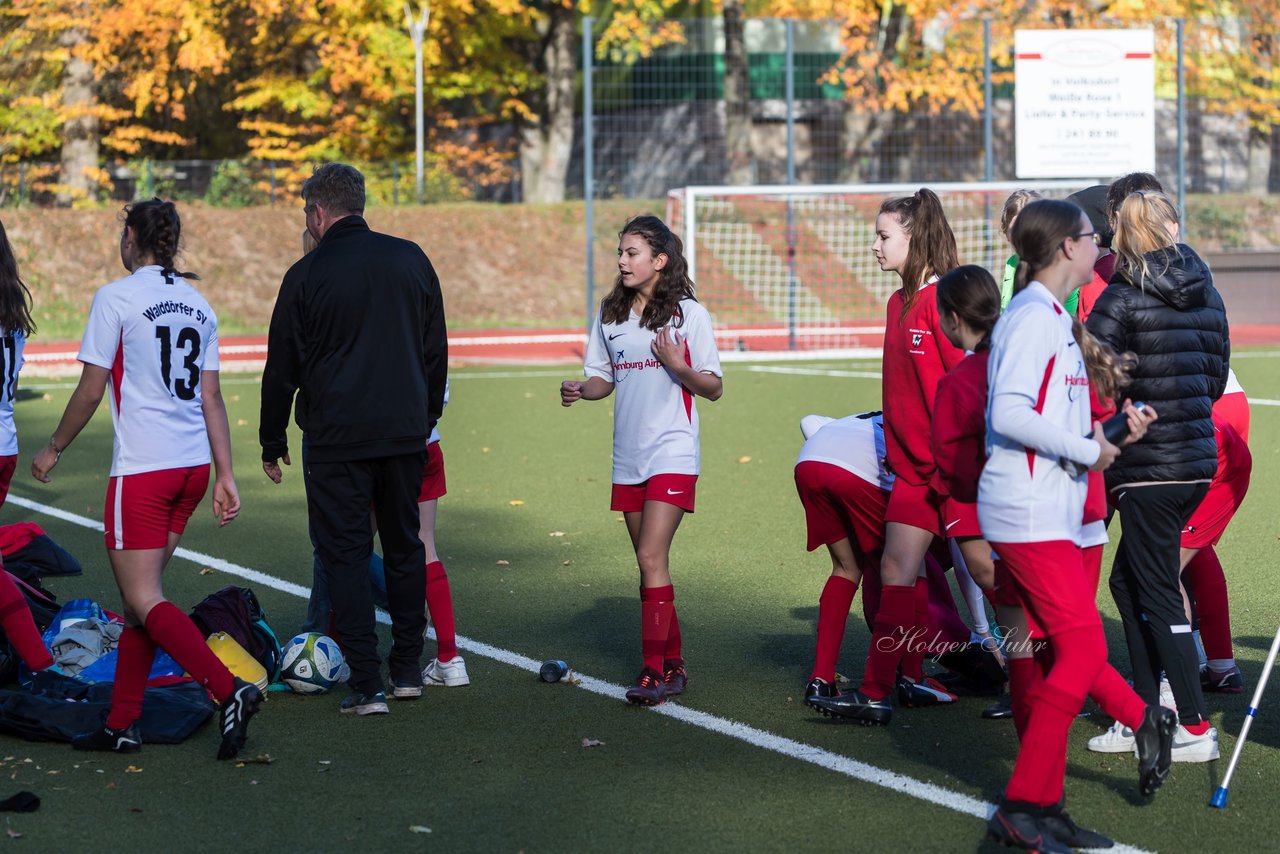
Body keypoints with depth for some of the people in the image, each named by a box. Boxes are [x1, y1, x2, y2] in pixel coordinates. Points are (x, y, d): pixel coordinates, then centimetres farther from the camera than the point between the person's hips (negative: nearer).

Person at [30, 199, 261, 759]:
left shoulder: (116, 298, -8)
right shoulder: (197, 304, 10)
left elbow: (90, 391, -7)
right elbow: (212, 400, 9)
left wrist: (53, 450, 6)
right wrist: (225, 475, 10)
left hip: (142, 468, -7)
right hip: (193, 463, 7)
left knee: (143, 600, -6)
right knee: (139, 594, 13)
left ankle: (230, 690, -21)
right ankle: (122, 724, 14)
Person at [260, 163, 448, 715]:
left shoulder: (306, 276, -6)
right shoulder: (412, 260, 6)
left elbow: (282, 369, 0)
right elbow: (437, 350, 13)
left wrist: (272, 443, 11)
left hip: (337, 440, -4)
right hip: (406, 432, 4)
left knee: (346, 555, 1)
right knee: (405, 546, 16)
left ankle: (366, 684, -5)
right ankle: (407, 670, 21)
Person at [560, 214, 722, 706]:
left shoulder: (689, 315, -5)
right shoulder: (610, 315, 9)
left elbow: (714, 388, -2)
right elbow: (603, 379, 15)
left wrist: (676, 365, -19)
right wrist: (580, 389, -6)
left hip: (673, 453, -5)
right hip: (628, 457, 6)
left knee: (652, 558, -14)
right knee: (650, 563, 9)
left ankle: (653, 670, -12)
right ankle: (672, 664, 19)